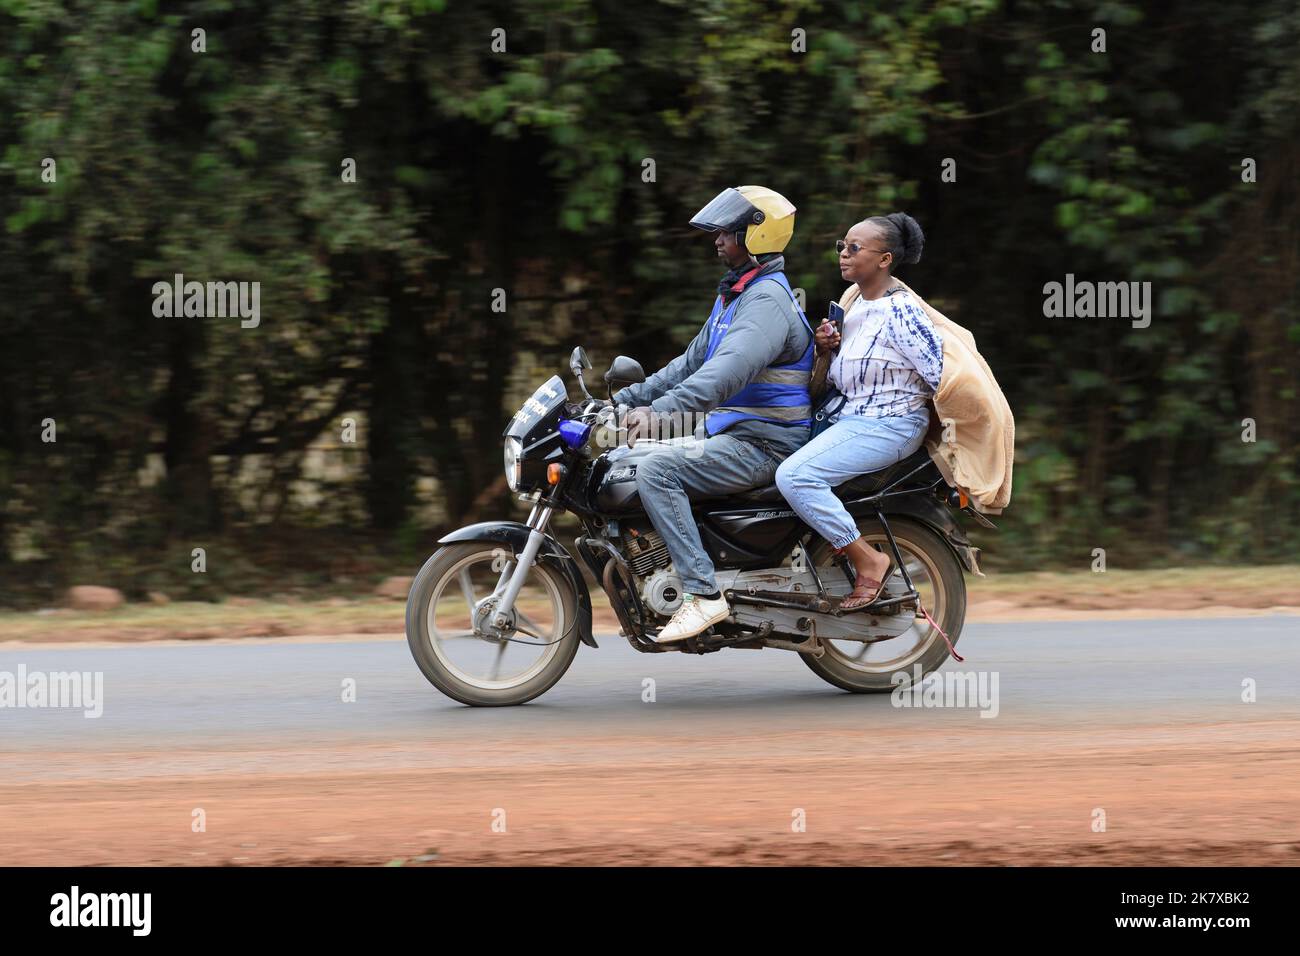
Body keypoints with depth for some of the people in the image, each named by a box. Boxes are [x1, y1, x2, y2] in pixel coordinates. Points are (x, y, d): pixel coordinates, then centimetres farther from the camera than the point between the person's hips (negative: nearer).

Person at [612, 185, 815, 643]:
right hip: (730, 434, 11)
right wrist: (624, 399, 18)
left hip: (762, 445, -11)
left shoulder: (767, 300, -16)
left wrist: (660, 409, -43)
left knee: (656, 469, -28)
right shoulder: (733, 295, 19)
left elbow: (729, 369, -32)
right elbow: (692, 363, 25)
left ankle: (703, 594, -30)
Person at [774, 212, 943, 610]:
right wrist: (824, 348, 3)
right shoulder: (858, 305, 13)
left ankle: (867, 561, -17)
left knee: (795, 476, -26)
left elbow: (944, 371, -19)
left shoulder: (899, 310, -17)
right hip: (849, 419, 11)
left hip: (889, 425, -11)